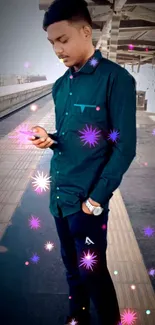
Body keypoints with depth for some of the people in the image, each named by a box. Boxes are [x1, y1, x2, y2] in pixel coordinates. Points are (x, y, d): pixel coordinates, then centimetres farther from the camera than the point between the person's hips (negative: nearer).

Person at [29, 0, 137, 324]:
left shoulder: (116, 79, -11)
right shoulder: (60, 85, 9)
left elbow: (125, 146, -13)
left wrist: (97, 198, -14)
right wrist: (49, 139, -6)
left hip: (87, 199, -6)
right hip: (59, 194, 6)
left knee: (93, 272, 7)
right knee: (72, 268, 20)